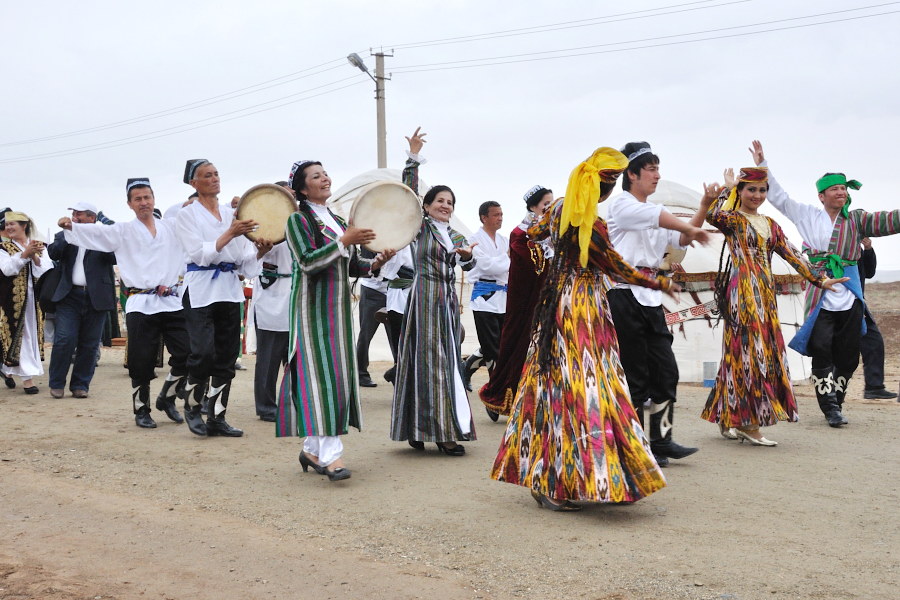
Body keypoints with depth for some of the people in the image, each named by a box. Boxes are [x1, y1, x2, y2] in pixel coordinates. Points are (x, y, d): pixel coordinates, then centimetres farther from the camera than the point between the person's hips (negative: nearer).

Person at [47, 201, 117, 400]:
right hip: (69, 296, 1)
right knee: (64, 340, -7)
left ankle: (80, 385, 14)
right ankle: (57, 384, 6)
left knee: (89, 344, 4)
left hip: (96, 298, -1)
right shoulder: (64, 236, 14)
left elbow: (114, 258, -9)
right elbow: (53, 253, -3)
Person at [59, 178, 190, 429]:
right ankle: (141, 409, 17)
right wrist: (71, 226, -25)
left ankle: (167, 397, 22)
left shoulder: (172, 227, 13)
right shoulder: (123, 231, 6)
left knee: (185, 353, -1)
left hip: (172, 302, 2)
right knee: (142, 361, -1)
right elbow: (97, 232, -8)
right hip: (141, 303, -2)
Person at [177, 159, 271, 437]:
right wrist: (231, 233, -20)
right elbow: (199, 253, -12)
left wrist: (260, 250, -10)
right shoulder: (188, 214, 1)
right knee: (203, 353, -14)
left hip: (230, 288, 5)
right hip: (201, 289, -5)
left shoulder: (231, 212, 15)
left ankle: (216, 418, 12)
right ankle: (192, 407, 11)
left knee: (226, 356, 4)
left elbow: (243, 256, 11)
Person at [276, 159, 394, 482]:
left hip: (337, 308, 7)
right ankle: (329, 453, -13)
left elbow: (351, 265, 18)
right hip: (312, 307, -7)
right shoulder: (299, 219, -5)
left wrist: (375, 263, 0)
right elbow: (307, 262, -18)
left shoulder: (337, 220, 16)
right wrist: (345, 240, -22)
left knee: (336, 373, 6)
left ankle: (312, 448, 15)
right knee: (320, 371, -12)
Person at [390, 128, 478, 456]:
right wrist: (413, 158, -17)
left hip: (448, 299, 7)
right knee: (428, 358, -7)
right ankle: (442, 431, -7)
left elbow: (468, 265, 9)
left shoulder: (456, 236, 18)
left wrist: (467, 255, -13)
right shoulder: (420, 227, 1)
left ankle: (446, 428, 13)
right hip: (425, 296, -7)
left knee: (447, 360, 7)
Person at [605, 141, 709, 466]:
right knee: (636, 376, -4)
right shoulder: (621, 205, -4)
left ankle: (661, 440, 11)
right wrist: (694, 228, -7)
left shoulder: (653, 212, 21)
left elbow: (681, 239, 12)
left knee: (666, 370, 4)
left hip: (651, 298, 8)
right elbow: (662, 217, -17)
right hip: (625, 296, -8)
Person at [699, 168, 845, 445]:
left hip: (766, 294, 7)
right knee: (748, 351, -11)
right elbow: (713, 215, -24)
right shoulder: (732, 219, -1)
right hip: (742, 292, -7)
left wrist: (818, 279, 11)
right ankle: (750, 425, -8)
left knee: (767, 352, 6)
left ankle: (728, 419, 14)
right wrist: (727, 187, -10)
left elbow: (791, 254, 18)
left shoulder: (770, 224, 19)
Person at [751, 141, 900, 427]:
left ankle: (835, 405, 19)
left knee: (847, 357, 5)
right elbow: (779, 197, 9)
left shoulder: (856, 219, 9)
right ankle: (830, 408, 0)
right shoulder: (808, 215, 8)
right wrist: (762, 166, 5)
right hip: (821, 301, -2)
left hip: (850, 300, 2)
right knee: (822, 354, -7)